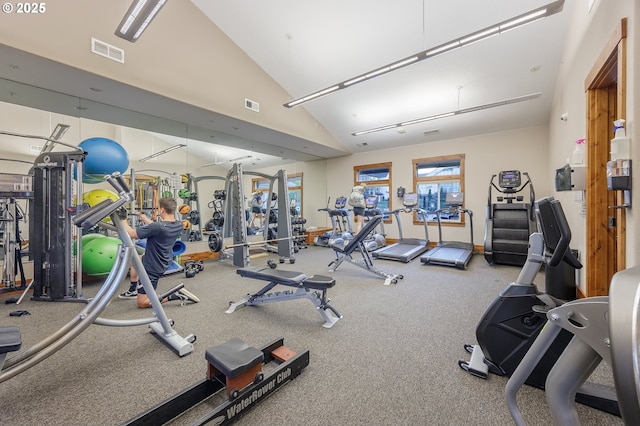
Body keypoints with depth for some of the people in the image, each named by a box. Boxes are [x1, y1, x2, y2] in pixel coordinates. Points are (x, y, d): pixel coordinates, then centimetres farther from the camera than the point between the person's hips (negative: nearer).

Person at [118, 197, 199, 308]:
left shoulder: (158, 227, -31)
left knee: (142, 303, 5)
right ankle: (133, 291, 42)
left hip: (153, 268, -8)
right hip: (161, 263, 8)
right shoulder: (179, 225, -7)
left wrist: (123, 221, 0)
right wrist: (143, 217, 20)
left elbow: (132, 234, -18)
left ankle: (176, 295, -8)